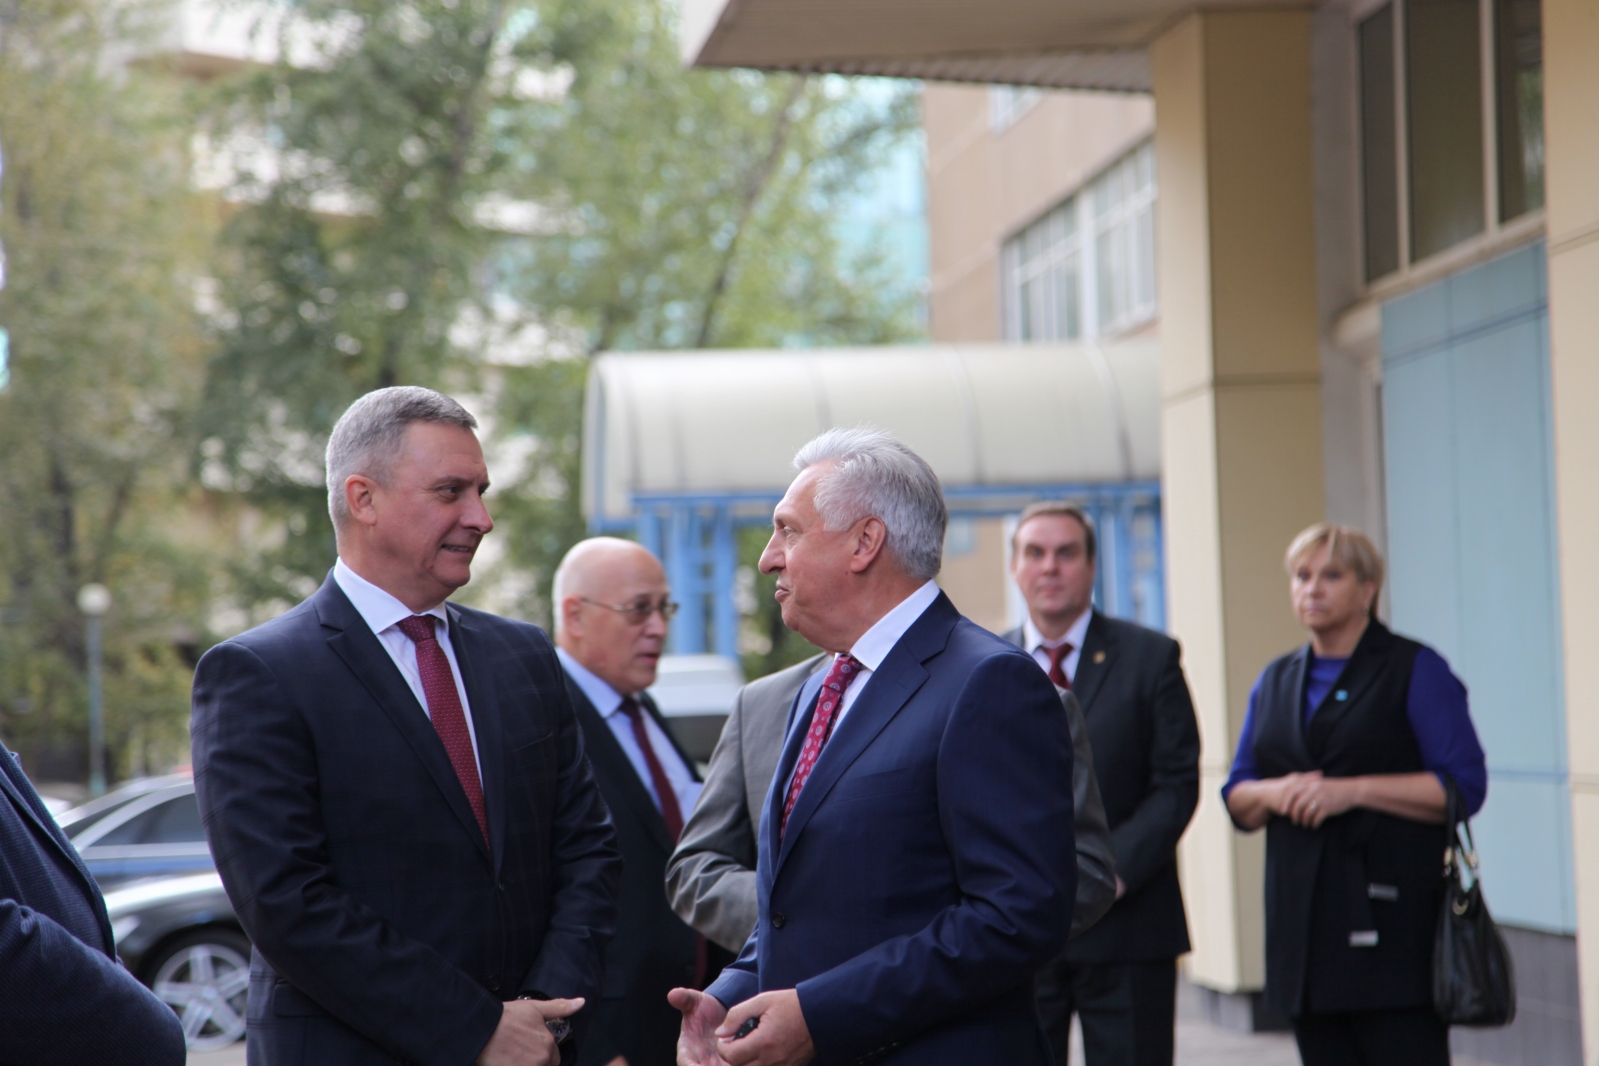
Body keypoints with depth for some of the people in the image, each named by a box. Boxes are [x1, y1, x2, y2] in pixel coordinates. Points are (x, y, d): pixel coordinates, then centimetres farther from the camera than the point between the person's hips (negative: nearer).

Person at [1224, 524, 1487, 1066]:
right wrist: (1274, 793, -6)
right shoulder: (1275, 682, 17)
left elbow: (1464, 787, -8)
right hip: (1303, 914, 5)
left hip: (1394, 915, -5)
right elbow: (1236, 797, 18)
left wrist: (1353, 790, -15)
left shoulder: (1415, 670, 0)